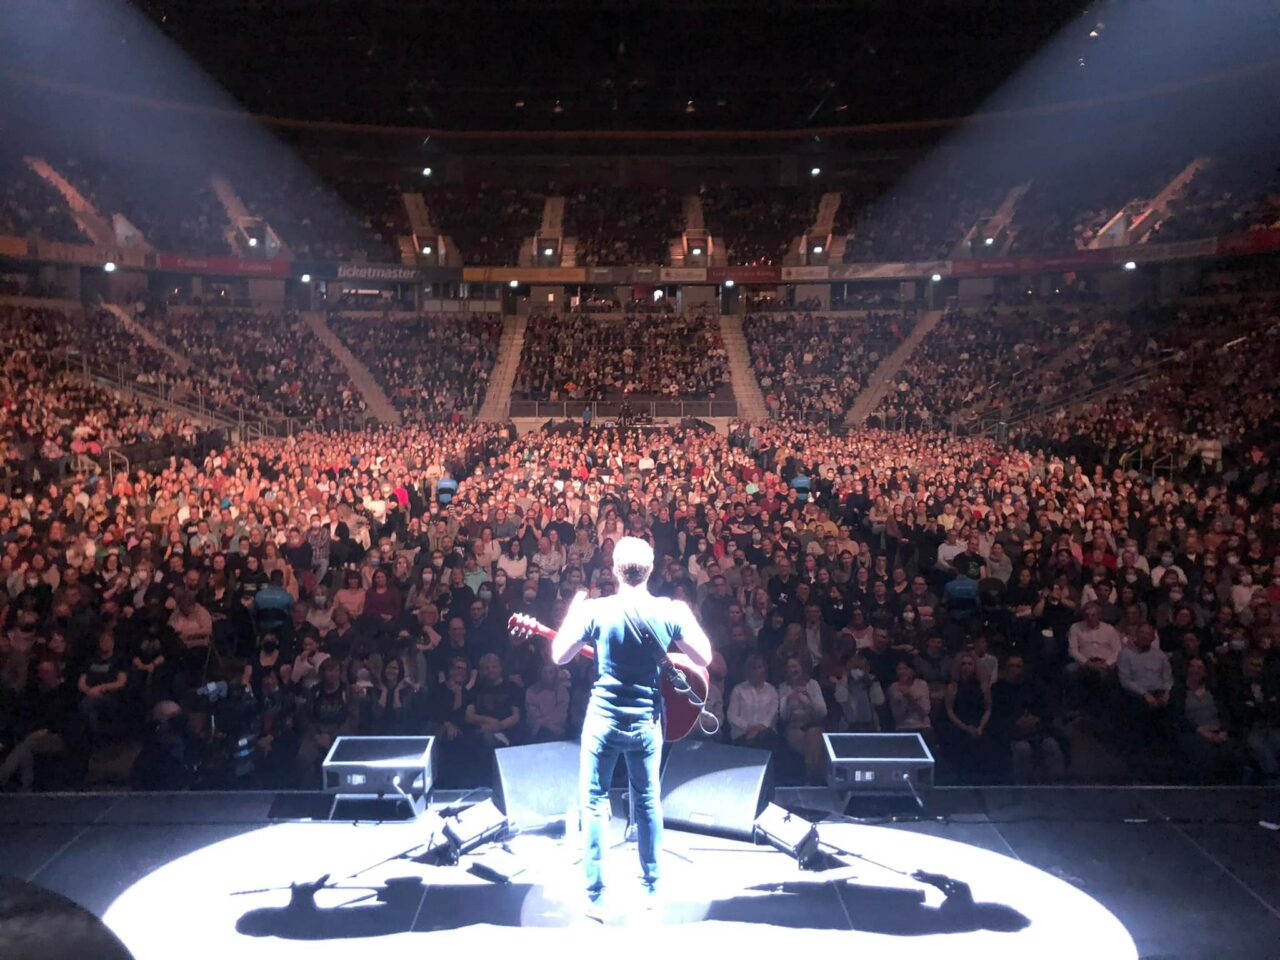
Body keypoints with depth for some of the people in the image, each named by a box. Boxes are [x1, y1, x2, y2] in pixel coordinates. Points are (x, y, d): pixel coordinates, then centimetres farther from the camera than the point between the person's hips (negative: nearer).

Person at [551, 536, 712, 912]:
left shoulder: (594, 610, -14)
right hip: (646, 721, 2)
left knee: (594, 802, 9)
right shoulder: (670, 611, -10)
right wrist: (686, 616, 12)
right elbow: (704, 658, 0)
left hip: (603, 719, -2)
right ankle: (651, 887, 27)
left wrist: (574, 610, 12)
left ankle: (595, 894, 13)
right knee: (648, 800, 17)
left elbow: (560, 655, -1)